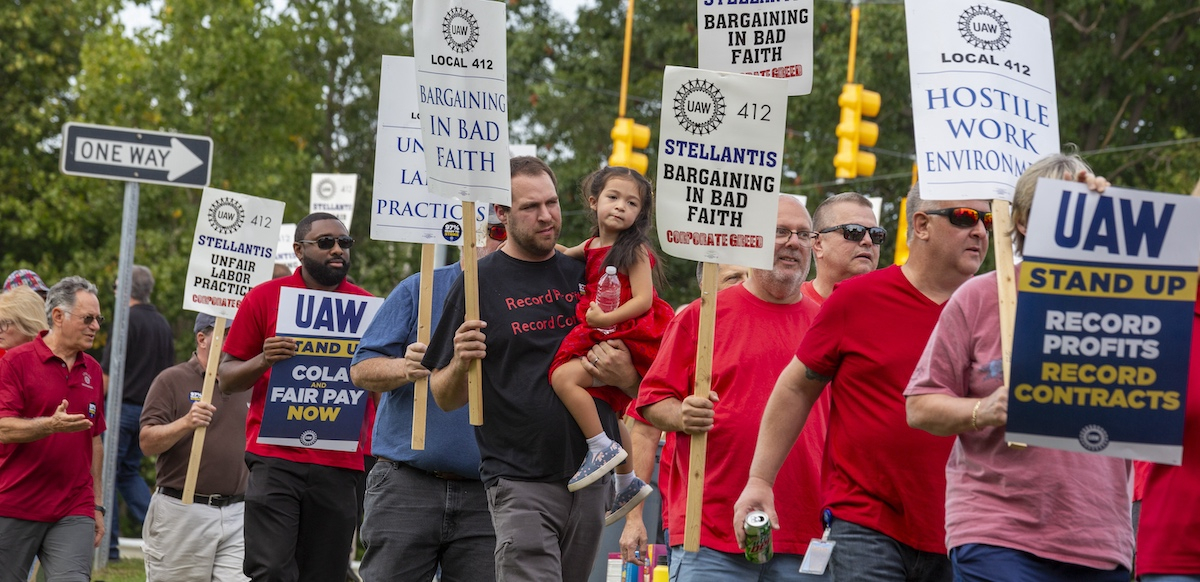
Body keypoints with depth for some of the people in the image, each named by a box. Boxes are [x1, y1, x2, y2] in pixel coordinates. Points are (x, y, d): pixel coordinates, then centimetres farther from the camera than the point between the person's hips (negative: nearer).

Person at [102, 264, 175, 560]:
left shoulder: (128, 320, -11)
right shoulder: (164, 325, 13)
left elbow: (108, 372, -13)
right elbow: (168, 372, 18)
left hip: (123, 404, -7)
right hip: (150, 410, 7)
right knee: (129, 472, 17)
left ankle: (108, 544, -1)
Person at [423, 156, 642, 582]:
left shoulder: (588, 274, 11)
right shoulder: (480, 283, 0)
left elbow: (644, 386, 18)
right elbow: (445, 398, 2)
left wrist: (625, 377, -5)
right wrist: (461, 363, -19)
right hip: (519, 480, -4)